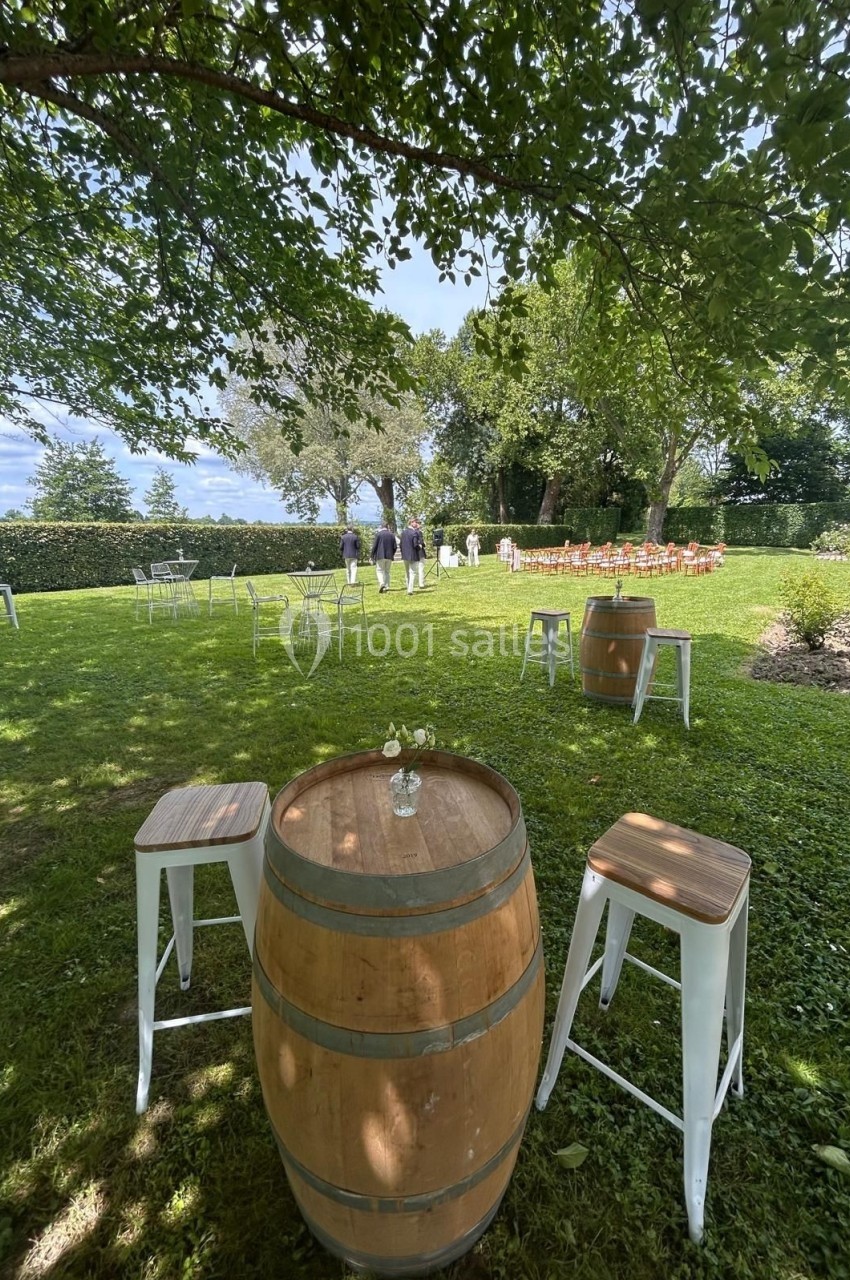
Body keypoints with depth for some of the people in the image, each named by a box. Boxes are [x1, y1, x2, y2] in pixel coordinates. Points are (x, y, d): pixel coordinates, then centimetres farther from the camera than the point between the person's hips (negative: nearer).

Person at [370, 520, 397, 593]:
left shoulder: (378, 534, -6)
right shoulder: (392, 534, 5)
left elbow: (374, 546, -7)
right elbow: (395, 547, 4)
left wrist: (372, 556, 1)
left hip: (380, 556, -4)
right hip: (389, 556, 4)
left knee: (379, 570, 2)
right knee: (387, 571, 13)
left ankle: (381, 583, -21)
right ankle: (387, 586, 11)